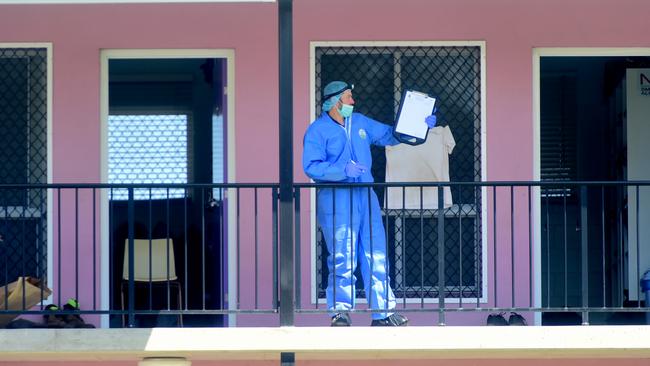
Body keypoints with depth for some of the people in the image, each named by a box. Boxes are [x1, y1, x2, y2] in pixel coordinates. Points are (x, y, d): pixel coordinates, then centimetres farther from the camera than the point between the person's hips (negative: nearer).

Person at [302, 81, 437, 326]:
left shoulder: (360, 123, 17)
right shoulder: (318, 130, -3)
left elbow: (388, 135, 30)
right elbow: (311, 166, -13)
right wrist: (344, 169, -23)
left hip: (365, 195, 6)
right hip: (335, 198, -6)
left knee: (377, 256, 3)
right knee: (342, 259, -6)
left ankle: (383, 313, 8)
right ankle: (340, 312, 2)